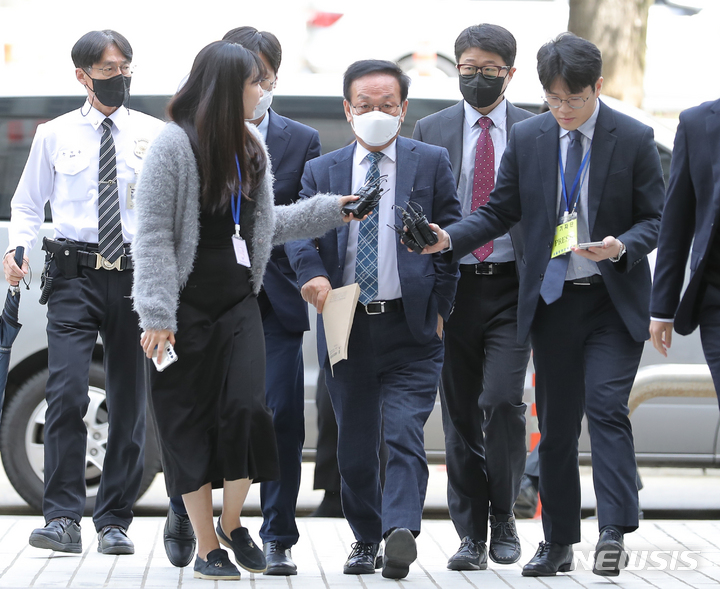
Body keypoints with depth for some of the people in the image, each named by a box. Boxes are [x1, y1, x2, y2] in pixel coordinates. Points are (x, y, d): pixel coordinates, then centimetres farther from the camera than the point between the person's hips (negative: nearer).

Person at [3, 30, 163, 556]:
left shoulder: (155, 135, 7)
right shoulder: (55, 135, 8)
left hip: (136, 274, 1)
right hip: (75, 275, -1)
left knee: (129, 403, 5)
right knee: (66, 392, -16)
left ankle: (115, 523, 15)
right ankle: (63, 519, -13)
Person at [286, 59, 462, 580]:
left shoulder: (431, 164, 6)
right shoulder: (322, 171, 11)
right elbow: (298, 231, 0)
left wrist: (439, 307, -1)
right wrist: (313, 273, -21)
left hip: (411, 327, -2)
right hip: (346, 324, 3)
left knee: (405, 433, -15)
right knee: (355, 443, 9)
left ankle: (401, 529, -24)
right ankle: (366, 538, 21)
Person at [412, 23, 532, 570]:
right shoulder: (431, 131, 8)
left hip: (512, 286, -1)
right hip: (452, 287, 2)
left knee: (503, 398, -15)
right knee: (461, 413, 4)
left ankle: (503, 518, 6)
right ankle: (471, 535, 14)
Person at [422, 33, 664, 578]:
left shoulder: (633, 139, -4)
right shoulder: (527, 138, 4)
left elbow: (656, 218, -1)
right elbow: (501, 212, 8)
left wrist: (622, 247, -21)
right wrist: (450, 238, -8)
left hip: (615, 300, -3)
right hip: (552, 300, 3)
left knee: (606, 407, -17)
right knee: (555, 425, 8)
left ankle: (614, 533, -18)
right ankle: (558, 543, 17)